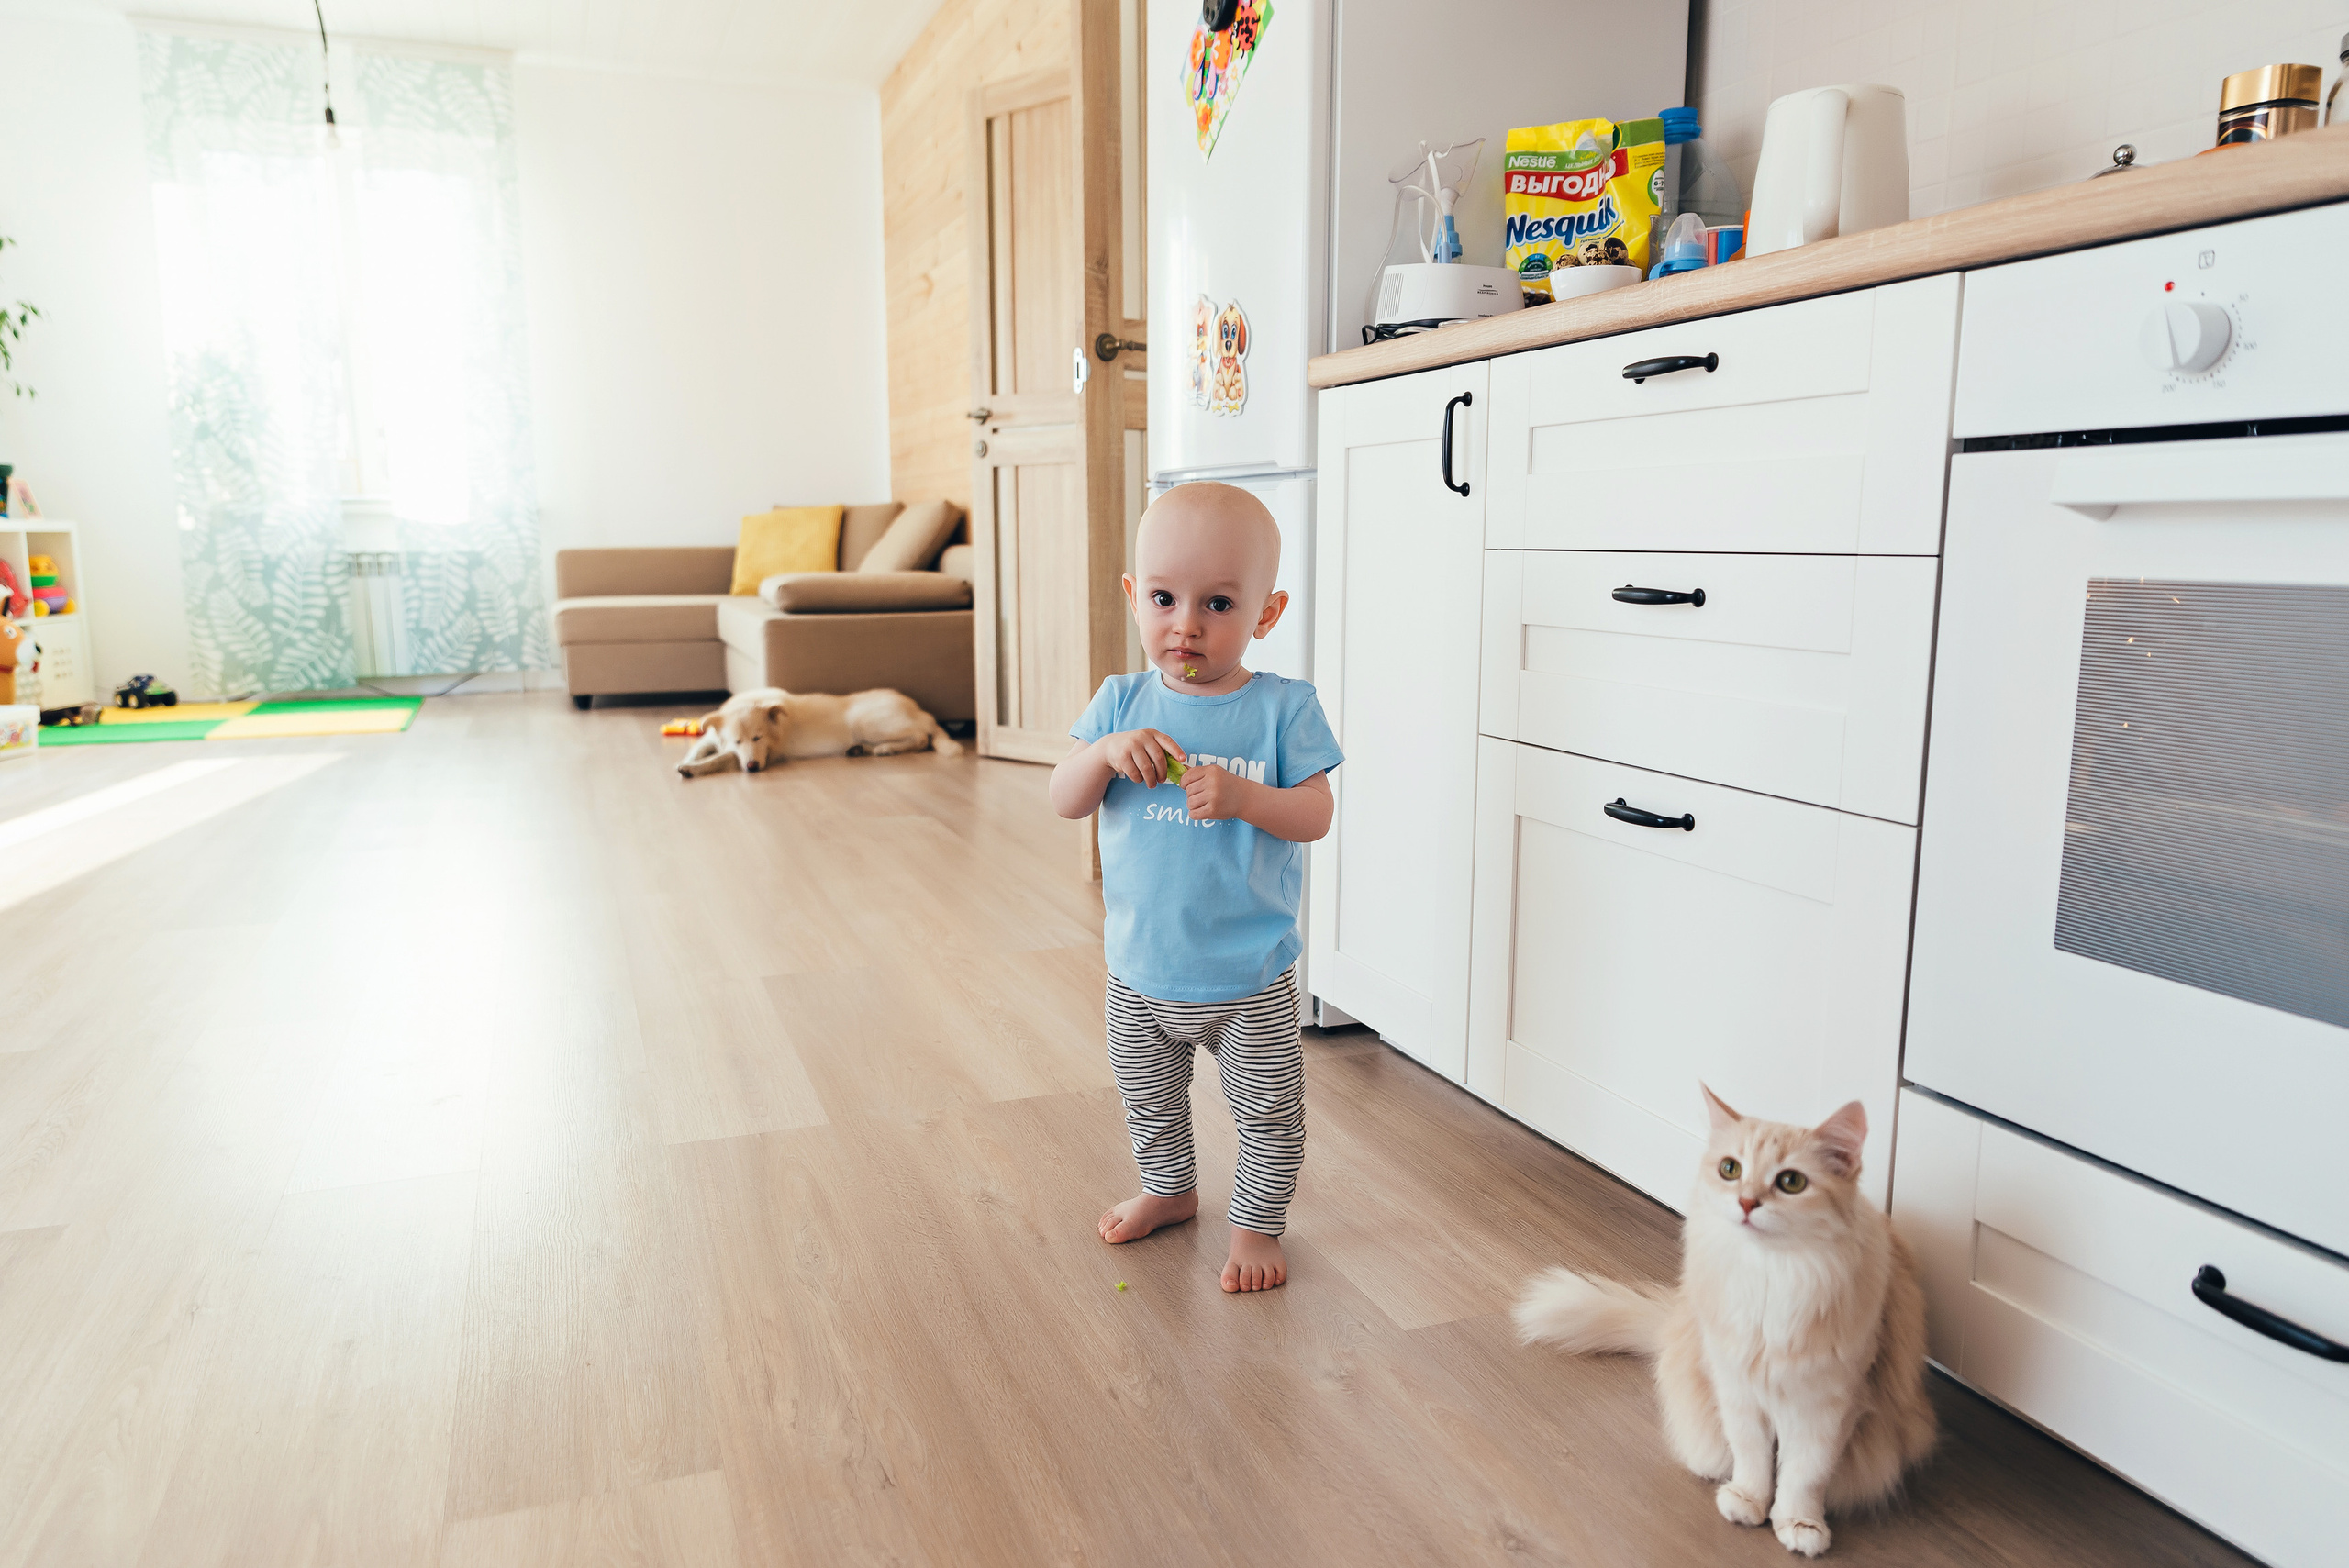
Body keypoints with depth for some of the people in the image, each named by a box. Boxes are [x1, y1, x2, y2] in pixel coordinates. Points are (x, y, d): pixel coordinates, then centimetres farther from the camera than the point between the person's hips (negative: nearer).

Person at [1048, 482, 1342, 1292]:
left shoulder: (1283, 708, -12)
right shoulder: (1121, 702, -4)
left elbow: (1316, 815, -15)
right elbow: (1065, 800, -7)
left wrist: (1240, 795, -32)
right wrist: (1107, 752, -27)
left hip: (1251, 980, -3)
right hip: (1140, 969, 4)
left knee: (1268, 1113, 12)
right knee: (1149, 1101, 25)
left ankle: (1257, 1224, 35)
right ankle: (1168, 1189, 50)